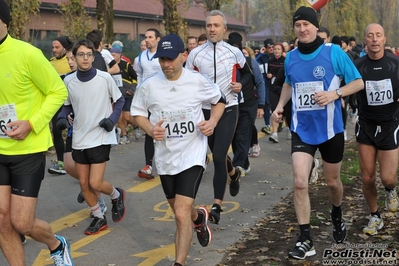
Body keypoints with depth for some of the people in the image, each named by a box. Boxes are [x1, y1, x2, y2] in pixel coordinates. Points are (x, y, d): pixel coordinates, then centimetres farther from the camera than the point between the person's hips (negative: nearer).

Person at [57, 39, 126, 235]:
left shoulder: (105, 78, -11)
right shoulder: (68, 81, -3)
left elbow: (120, 100, 2)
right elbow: (66, 105, 11)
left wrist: (112, 119, -13)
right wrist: (62, 118, -9)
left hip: (101, 138, -4)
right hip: (79, 139, 4)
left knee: (95, 184, -9)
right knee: (83, 184, 9)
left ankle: (117, 196, 24)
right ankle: (99, 218, 29)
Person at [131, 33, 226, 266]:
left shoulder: (198, 81, -10)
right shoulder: (149, 85, -8)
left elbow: (219, 100, 8)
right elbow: (138, 112, 6)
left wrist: (213, 121, -10)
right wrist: (150, 129, -14)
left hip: (192, 155, -3)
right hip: (165, 157, 3)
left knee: (181, 215, -15)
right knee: (181, 211, 21)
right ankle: (199, 217, 56)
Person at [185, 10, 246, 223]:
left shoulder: (234, 52, -3)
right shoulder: (195, 53, -1)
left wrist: (241, 85, -5)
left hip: (228, 109, -3)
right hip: (205, 110, 3)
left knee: (218, 157, -13)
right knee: (218, 155, 16)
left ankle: (217, 205, -5)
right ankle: (233, 173, 51)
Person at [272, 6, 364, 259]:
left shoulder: (334, 52, -10)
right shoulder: (291, 57, 1)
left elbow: (358, 82, -5)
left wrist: (335, 93, -22)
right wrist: (280, 105, 5)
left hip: (330, 129, -2)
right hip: (301, 130, 2)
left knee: (333, 181, 16)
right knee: (300, 183, -11)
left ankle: (337, 217, 48)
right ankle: (305, 241, -2)